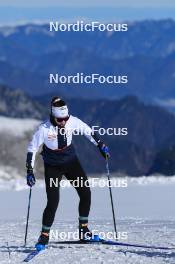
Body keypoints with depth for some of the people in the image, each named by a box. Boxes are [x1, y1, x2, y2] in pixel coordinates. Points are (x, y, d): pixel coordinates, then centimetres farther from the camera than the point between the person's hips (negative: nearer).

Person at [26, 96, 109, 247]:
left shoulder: (72, 122, -15)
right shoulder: (44, 129, -23)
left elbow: (88, 131, 4)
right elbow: (32, 149, -14)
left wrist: (101, 145, 3)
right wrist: (30, 171, -17)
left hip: (71, 162, 3)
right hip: (53, 167, -3)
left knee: (85, 193, -6)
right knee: (53, 202, -11)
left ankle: (84, 229, 8)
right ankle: (44, 235, 4)